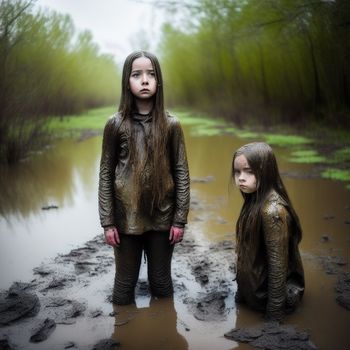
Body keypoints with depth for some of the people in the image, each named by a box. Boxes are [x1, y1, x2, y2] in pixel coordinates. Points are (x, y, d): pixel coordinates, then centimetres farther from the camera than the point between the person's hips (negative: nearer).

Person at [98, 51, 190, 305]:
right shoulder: (116, 124, -5)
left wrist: (180, 219, -3)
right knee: (125, 284, 12)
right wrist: (107, 222, -4)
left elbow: (181, 172, -1)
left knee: (161, 283, 14)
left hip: (162, 217, 1)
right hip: (126, 218, 0)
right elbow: (106, 174, -1)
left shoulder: (171, 124, -3)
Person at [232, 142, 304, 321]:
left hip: (269, 291, -8)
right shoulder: (256, 199, -3)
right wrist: (243, 289, 14)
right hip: (254, 283, 9)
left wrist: (274, 315, -21)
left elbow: (278, 265, -28)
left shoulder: (272, 210, -32)